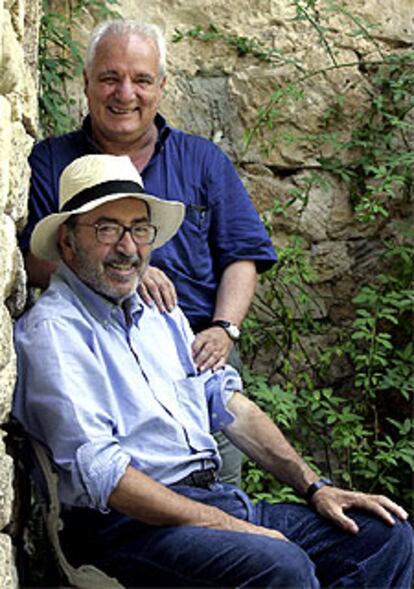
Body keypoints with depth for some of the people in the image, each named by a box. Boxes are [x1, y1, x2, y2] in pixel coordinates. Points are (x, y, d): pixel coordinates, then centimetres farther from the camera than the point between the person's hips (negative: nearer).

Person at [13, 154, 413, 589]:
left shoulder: (160, 314, 21)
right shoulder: (52, 329, -7)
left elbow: (230, 405, 22)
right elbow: (96, 472, -17)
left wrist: (315, 487, 9)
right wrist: (231, 528, -18)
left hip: (217, 499, 9)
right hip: (129, 523, -9)